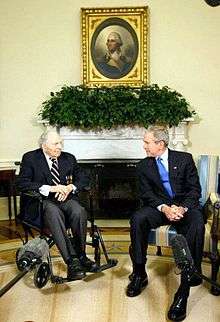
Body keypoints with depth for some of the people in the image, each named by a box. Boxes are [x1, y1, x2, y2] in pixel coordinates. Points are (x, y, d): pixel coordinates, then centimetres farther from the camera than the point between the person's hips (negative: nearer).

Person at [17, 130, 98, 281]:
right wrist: (50, 188, -17)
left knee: (79, 212, -30)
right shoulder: (30, 158, 3)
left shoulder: (69, 158, 14)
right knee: (54, 214, -37)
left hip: (66, 198, 3)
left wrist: (70, 187, -10)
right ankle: (72, 262, -35)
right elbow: (22, 184, -8)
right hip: (43, 200, -3)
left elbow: (83, 178, 13)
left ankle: (80, 256, -15)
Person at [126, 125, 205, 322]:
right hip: (160, 207, 2)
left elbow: (195, 189, -1)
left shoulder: (184, 159, 3)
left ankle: (184, 291, -32)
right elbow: (146, 194, 2)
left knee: (197, 224, -35)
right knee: (137, 218, -29)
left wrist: (182, 208, -19)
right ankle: (139, 274, -13)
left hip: (185, 206, -2)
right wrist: (164, 208, -17)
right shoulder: (144, 166, 9)